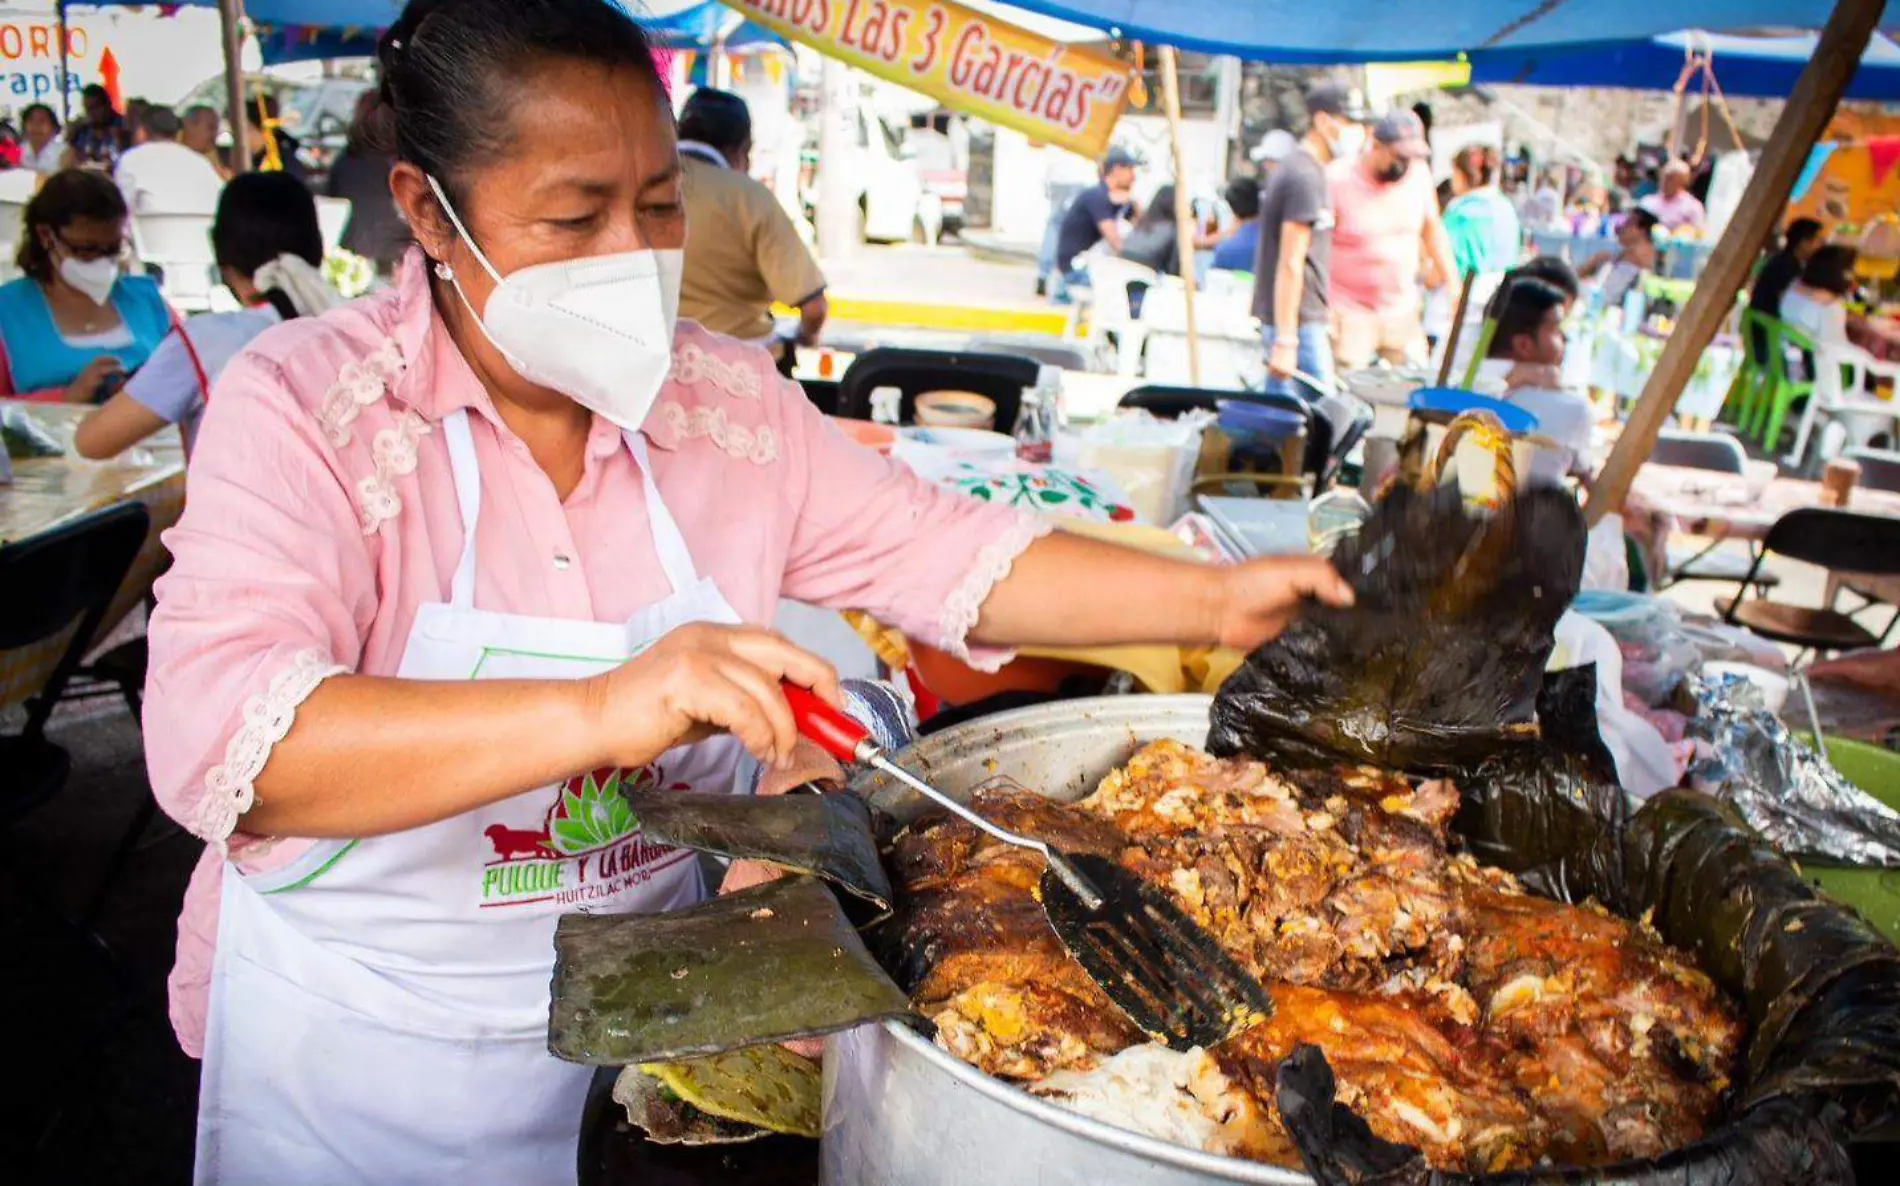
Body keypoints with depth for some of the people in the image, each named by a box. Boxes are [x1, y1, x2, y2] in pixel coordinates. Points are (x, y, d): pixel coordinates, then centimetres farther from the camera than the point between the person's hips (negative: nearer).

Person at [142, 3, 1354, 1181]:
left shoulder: (731, 402, -4)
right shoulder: (303, 406, -18)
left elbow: (946, 552, -3)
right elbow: (215, 738, -32)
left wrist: (1212, 599, -14)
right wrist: (599, 711, -45)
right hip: (362, 1042, -3)